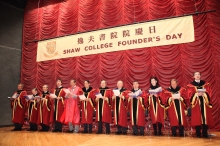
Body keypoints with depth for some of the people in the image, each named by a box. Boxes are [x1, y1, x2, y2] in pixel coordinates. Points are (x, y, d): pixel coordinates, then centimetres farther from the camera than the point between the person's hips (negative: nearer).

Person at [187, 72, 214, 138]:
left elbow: (209, 93, 3)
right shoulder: (190, 85, 4)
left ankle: (205, 134, 10)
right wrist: (196, 94, -20)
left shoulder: (205, 84, 12)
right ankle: (198, 134, 5)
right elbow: (190, 94, -5)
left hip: (205, 103, 2)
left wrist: (204, 94, -16)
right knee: (197, 118, -3)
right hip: (196, 103, -2)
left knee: (205, 117, 1)